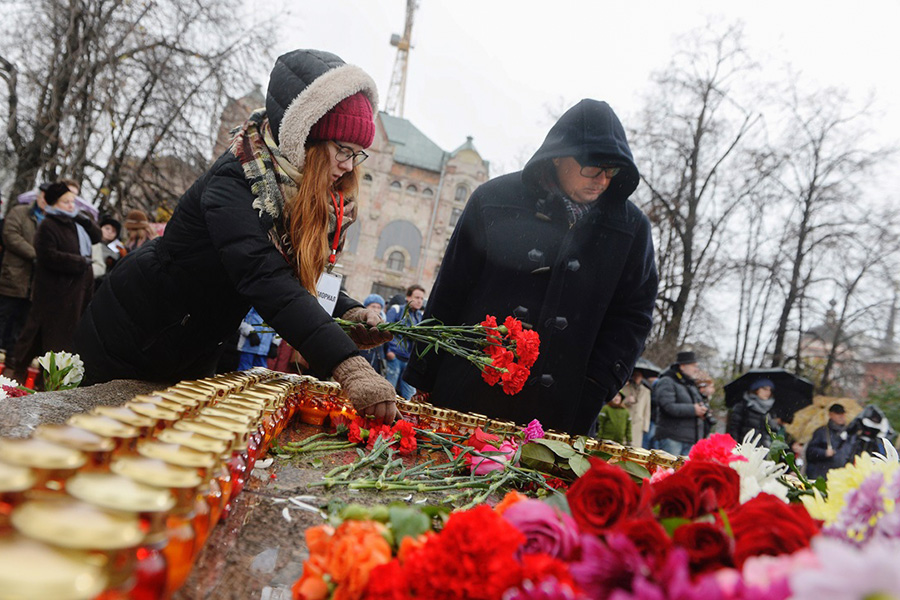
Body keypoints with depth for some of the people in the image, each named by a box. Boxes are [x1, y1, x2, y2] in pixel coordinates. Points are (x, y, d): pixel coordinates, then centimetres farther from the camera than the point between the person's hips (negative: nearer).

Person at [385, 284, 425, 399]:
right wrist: (388, 350, -13)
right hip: (395, 357, -5)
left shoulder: (421, 316, 15)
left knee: (407, 396, 7)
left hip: (411, 360, 5)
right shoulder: (397, 310, 1)